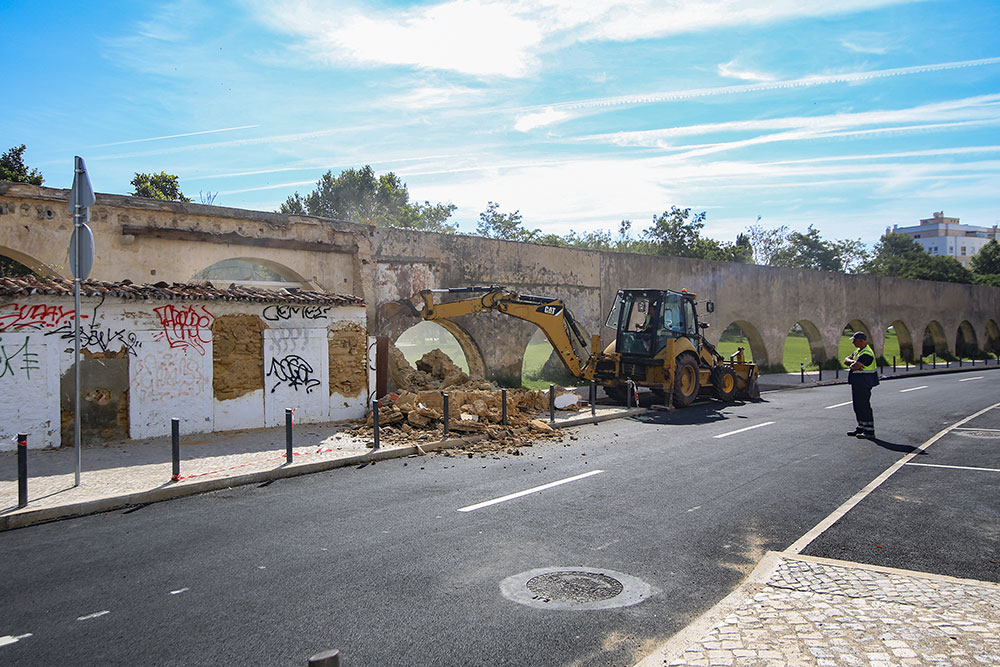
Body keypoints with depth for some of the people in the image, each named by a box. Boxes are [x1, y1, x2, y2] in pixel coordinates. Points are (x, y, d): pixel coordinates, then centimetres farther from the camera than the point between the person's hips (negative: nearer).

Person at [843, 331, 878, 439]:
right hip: (857, 383, 10)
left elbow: (854, 367, -27)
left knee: (864, 406, -6)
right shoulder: (858, 351, 14)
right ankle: (861, 428, 26)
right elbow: (846, 360, 6)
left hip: (863, 384, -10)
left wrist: (851, 365, -5)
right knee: (858, 406, 16)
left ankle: (869, 432, -1)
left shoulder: (866, 354, -20)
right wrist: (853, 362, -14)